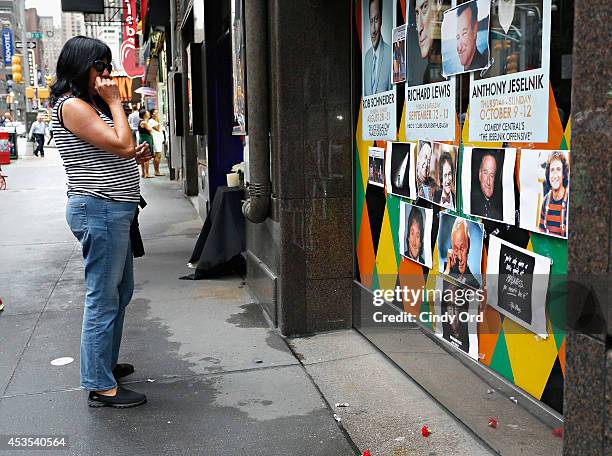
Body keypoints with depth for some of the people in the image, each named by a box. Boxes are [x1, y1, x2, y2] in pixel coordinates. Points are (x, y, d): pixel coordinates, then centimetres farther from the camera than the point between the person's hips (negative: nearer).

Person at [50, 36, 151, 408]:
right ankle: (101, 387, 2)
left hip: (114, 210, 11)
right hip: (99, 211, -11)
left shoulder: (90, 104, 18)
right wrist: (115, 102, -10)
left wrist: (136, 155, 8)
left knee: (121, 291, 19)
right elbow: (122, 143, -21)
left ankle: (106, 363, 33)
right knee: (103, 298, -6)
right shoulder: (72, 105, -13)